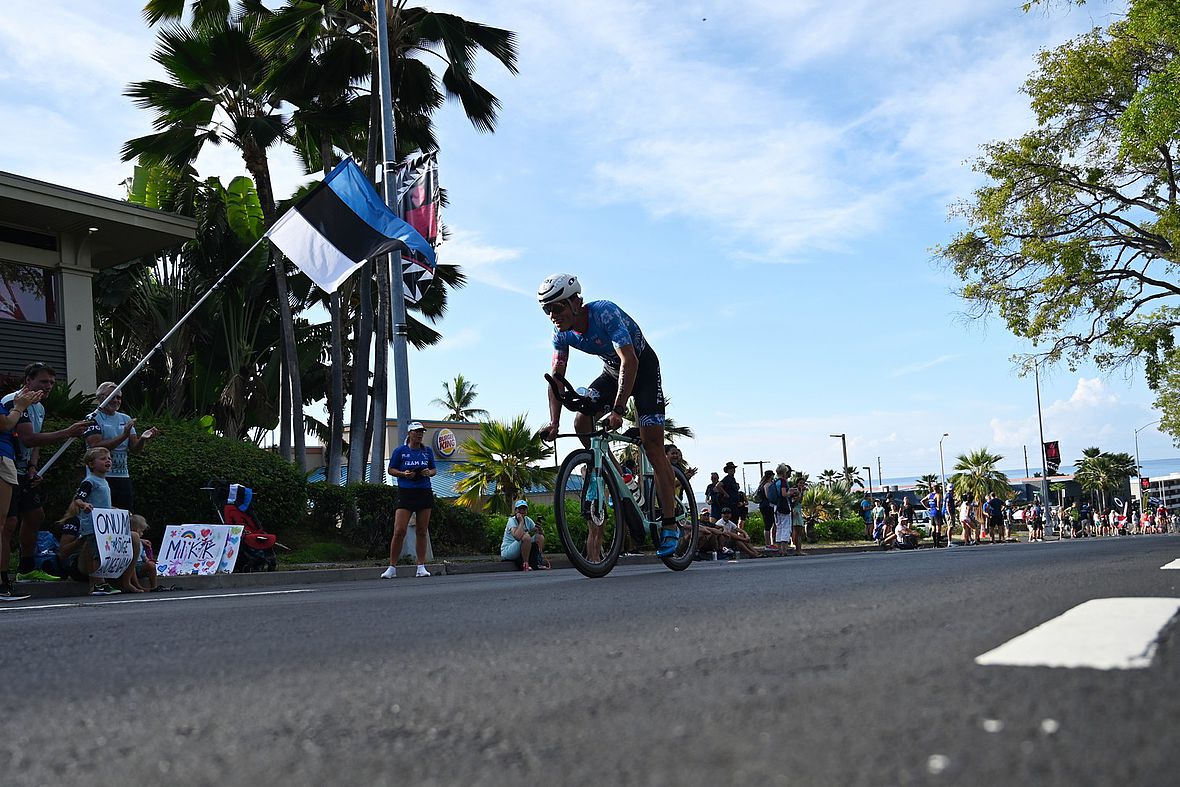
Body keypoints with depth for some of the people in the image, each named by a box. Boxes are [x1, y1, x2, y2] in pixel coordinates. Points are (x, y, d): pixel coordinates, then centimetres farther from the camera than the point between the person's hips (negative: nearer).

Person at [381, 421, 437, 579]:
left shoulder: (427, 451, 11)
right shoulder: (400, 451, 2)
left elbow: (434, 470, 18)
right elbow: (391, 470, 4)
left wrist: (429, 473, -5)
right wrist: (404, 474, -13)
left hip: (424, 493, 3)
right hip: (405, 493, -3)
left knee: (422, 532, 4)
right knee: (399, 531, -9)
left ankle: (421, 567, 9)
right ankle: (392, 567, -2)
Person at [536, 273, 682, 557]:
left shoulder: (605, 313, -33)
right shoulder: (562, 334, -13)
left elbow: (630, 361, -40)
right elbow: (557, 377, -10)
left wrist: (618, 409, -48)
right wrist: (554, 423, -23)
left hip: (642, 367, -6)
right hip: (612, 371, 6)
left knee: (652, 444, -13)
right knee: (582, 422, -16)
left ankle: (670, 525, -10)